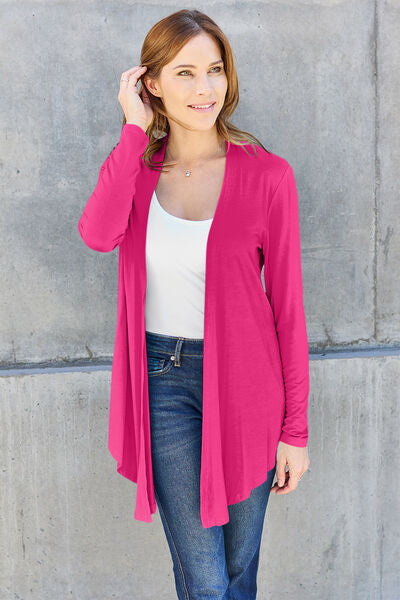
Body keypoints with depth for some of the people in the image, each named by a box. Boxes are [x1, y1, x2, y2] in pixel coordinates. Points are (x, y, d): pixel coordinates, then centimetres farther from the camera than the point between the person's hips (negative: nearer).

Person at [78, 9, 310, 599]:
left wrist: (296, 428, -4)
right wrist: (134, 129, -15)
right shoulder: (139, 167, 2)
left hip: (244, 380, -1)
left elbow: (287, 304, -5)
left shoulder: (267, 175, -7)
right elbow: (98, 234, -21)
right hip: (164, 379, 1)